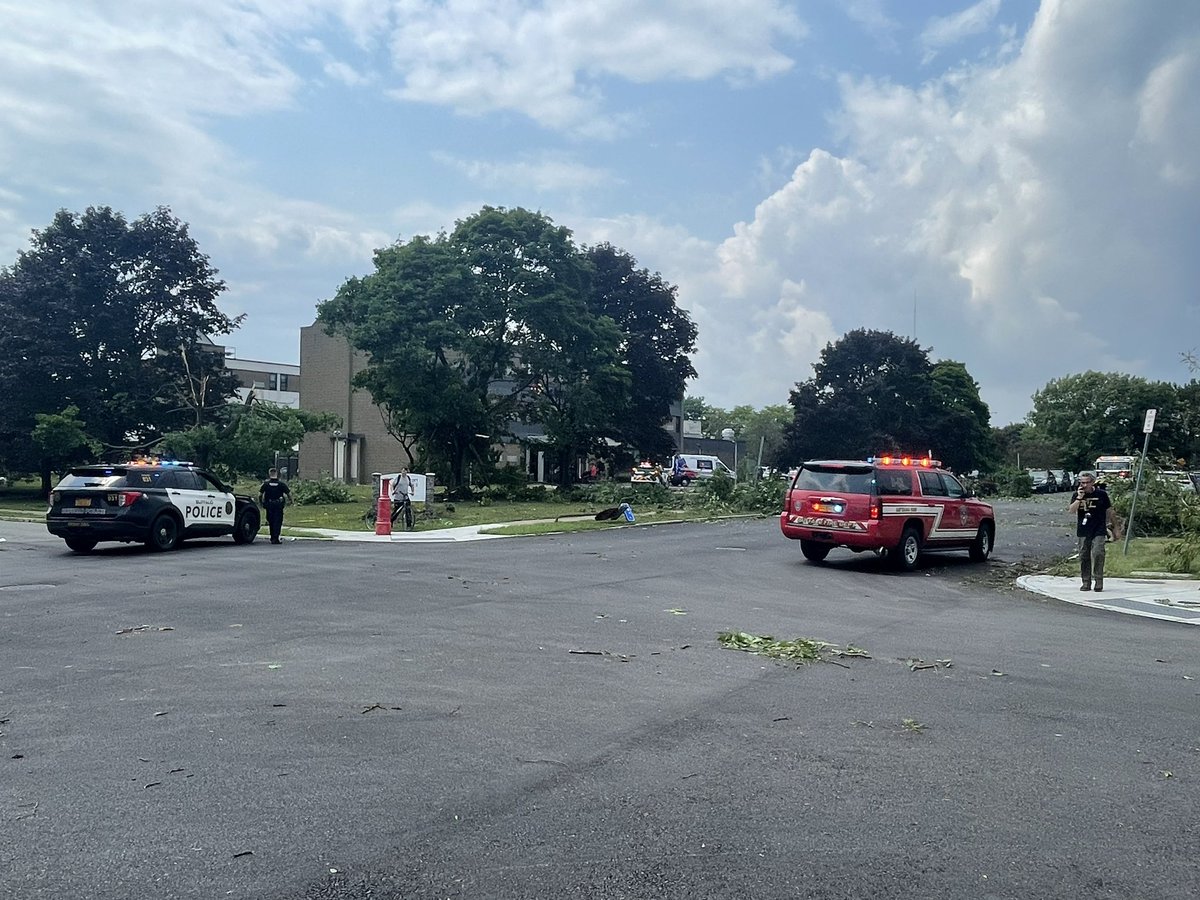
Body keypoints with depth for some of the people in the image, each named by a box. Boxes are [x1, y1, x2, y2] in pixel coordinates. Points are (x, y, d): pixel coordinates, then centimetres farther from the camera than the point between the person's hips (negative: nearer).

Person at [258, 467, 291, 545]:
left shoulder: (265, 484, 0)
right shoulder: (282, 484, -3)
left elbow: (260, 495, -2)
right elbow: (289, 495, -4)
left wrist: (261, 502, 12)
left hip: (269, 506, 2)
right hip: (278, 506, -2)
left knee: (271, 522, 15)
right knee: (277, 522, 0)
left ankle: (273, 538, 22)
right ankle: (275, 539, -8)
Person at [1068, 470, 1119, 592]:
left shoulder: (1101, 494, -1)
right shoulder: (1077, 494, 3)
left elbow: (1109, 510, 9)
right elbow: (1071, 510, -7)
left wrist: (1114, 527, 14)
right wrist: (1079, 498, -18)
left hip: (1099, 531, -2)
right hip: (1083, 531, 3)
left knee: (1098, 553, -16)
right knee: (1084, 556, 6)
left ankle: (1098, 581, -7)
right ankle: (1086, 582, 15)